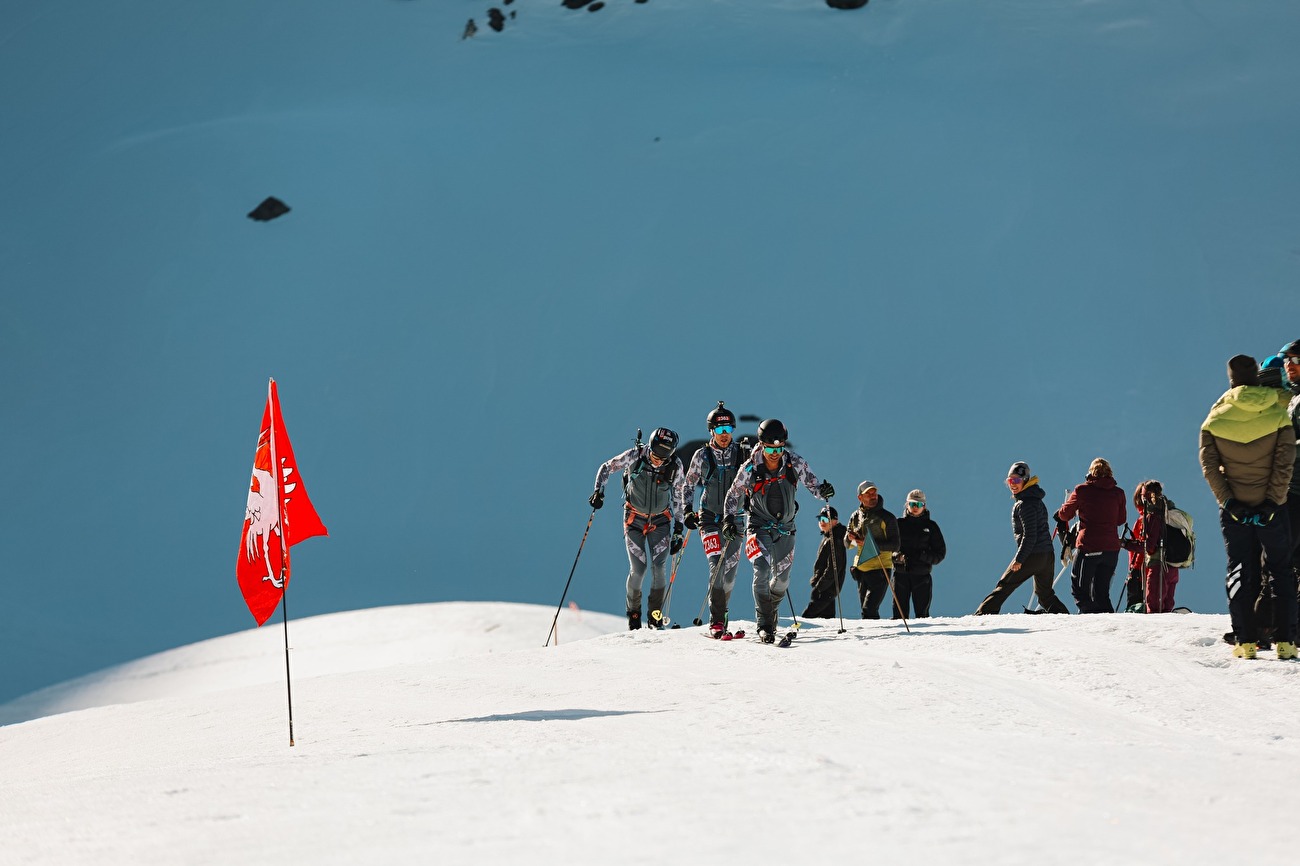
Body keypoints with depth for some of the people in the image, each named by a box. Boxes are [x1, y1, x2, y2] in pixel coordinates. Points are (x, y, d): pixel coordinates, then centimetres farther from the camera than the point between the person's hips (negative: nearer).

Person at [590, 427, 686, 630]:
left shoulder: (675, 467, -12)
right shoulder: (635, 455, -18)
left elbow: (677, 497, 3)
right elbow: (606, 468, -3)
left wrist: (679, 528, 5)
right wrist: (599, 490, -18)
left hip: (661, 521, 1)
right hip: (634, 520, -1)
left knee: (659, 568, -12)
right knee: (638, 570, -9)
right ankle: (633, 615, 13)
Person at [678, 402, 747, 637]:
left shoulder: (742, 453, 0)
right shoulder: (702, 456, -2)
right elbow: (687, 485, 9)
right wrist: (687, 510, -4)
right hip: (709, 518, -2)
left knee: (730, 570, 4)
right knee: (716, 566, -17)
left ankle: (720, 611, 26)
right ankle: (716, 622, -16)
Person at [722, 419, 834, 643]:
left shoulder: (795, 463, -12)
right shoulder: (751, 468, -14)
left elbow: (811, 483, -2)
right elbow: (734, 495, -1)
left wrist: (822, 491, -24)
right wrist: (729, 519, -13)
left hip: (785, 527, 3)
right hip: (759, 525, -3)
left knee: (782, 579, 11)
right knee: (762, 570, -21)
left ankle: (770, 610, 40)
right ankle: (764, 625, -15)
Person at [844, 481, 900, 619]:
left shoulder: (887, 517, -5)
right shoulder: (855, 517, 10)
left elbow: (895, 545, -12)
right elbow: (847, 543, 18)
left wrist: (870, 544, -22)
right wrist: (850, 538, -7)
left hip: (880, 570, -6)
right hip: (861, 569, 6)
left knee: (869, 611, -16)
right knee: (866, 609, 13)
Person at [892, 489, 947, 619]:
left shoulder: (930, 526, 8)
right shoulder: (899, 524, 8)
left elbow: (940, 552, 7)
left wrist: (923, 557, -10)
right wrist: (897, 556, -13)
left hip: (922, 575, 0)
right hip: (901, 573, 0)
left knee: (922, 613, 0)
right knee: (899, 612, -4)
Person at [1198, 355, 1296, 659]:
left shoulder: (1216, 417, -1)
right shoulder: (1278, 415, -4)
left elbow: (1209, 465, -6)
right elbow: (1285, 463, -10)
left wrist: (1228, 501, -6)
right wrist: (1272, 501, -9)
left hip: (1234, 509, 1)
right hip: (1271, 507, -1)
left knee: (1241, 574, 7)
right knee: (1281, 571, 8)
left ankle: (1246, 641, 0)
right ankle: (1285, 641, 1)